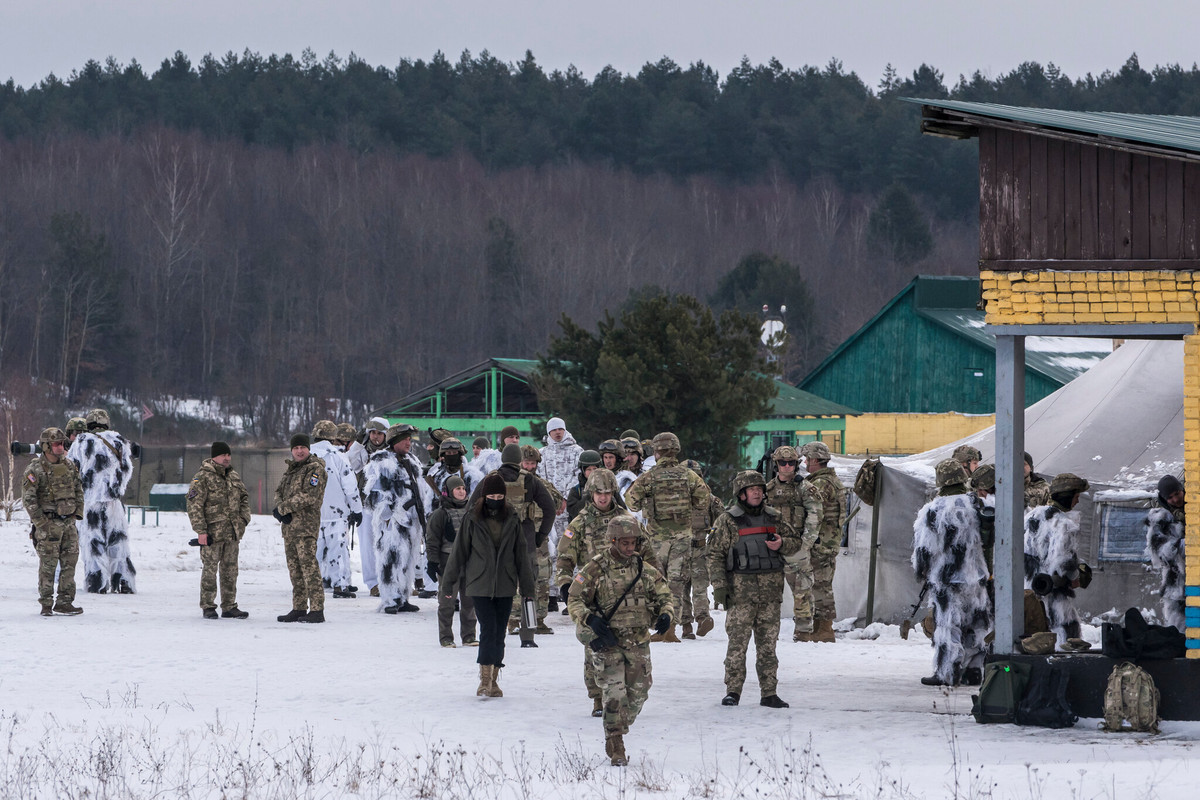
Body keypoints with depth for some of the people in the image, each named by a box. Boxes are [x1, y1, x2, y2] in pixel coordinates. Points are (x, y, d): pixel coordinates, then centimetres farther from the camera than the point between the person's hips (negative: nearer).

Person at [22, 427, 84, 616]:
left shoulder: (69, 465, 8)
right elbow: (28, 498, -12)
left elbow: (78, 489, 19)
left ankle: (64, 602, 10)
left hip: (69, 522, 6)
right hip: (48, 523, -6)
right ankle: (46, 605, 4)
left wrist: (78, 512, 9)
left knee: (70, 561, 4)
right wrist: (40, 523, -15)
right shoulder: (35, 469, -10)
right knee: (48, 564, -3)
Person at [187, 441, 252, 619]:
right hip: (212, 533, -6)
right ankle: (208, 607, 5)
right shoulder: (202, 478, -9)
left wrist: (243, 518, 11)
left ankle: (229, 607, 16)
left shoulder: (234, 476, 13)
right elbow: (194, 505, -12)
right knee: (210, 569, -3)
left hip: (232, 532, 6)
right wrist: (200, 531, -16)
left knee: (230, 570, 10)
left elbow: (244, 497, 25)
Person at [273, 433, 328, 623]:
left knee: (309, 566, -12)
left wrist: (283, 508, -12)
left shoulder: (315, 469, -7)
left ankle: (317, 609, -14)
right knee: (294, 568, 11)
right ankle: (299, 609, 16)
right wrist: (281, 510, -5)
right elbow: (279, 492, 17)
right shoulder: (291, 470, 20)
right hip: (290, 525, 9)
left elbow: (309, 496, -17)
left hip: (306, 525, -9)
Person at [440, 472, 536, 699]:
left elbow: (521, 554, 11)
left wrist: (527, 586, 12)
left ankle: (494, 681, 14)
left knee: (499, 633, 5)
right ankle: (485, 680, -11)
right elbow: (459, 551, 3)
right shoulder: (472, 518, -2)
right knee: (488, 629, -13)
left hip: (505, 586, 3)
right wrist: (448, 583, 5)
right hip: (480, 585, -3)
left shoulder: (512, 519, 5)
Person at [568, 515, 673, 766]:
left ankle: (617, 733, 31)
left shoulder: (644, 570, 4)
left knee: (638, 694, 7)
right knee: (615, 694, -13)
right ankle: (616, 749, -9)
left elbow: (663, 595, 13)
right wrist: (589, 618, -22)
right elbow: (574, 600, -3)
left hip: (638, 642, 4)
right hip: (607, 642, -4)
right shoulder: (596, 569, -6)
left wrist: (665, 614, -9)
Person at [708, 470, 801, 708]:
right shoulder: (727, 521, 0)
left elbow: (795, 542, 20)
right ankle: (733, 691, -1)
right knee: (737, 642, -7)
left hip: (771, 590, 4)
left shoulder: (773, 517, 12)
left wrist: (781, 544, -4)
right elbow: (715, 554, -2)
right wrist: (719, 585, -9)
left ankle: (769, 693, 10)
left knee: (768, 643, 7)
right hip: (741, 589, -4)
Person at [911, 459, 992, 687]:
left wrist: (921, 572, 9)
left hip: (946, 579, -4)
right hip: (977, 577, 4)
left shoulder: (934, 510, -13)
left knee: (948, 625, 0)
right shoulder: (977, 505, 0)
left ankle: (946, 674, 1)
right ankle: (974, 670, 16)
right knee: (974, 626, 12)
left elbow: (924, 547, -8)